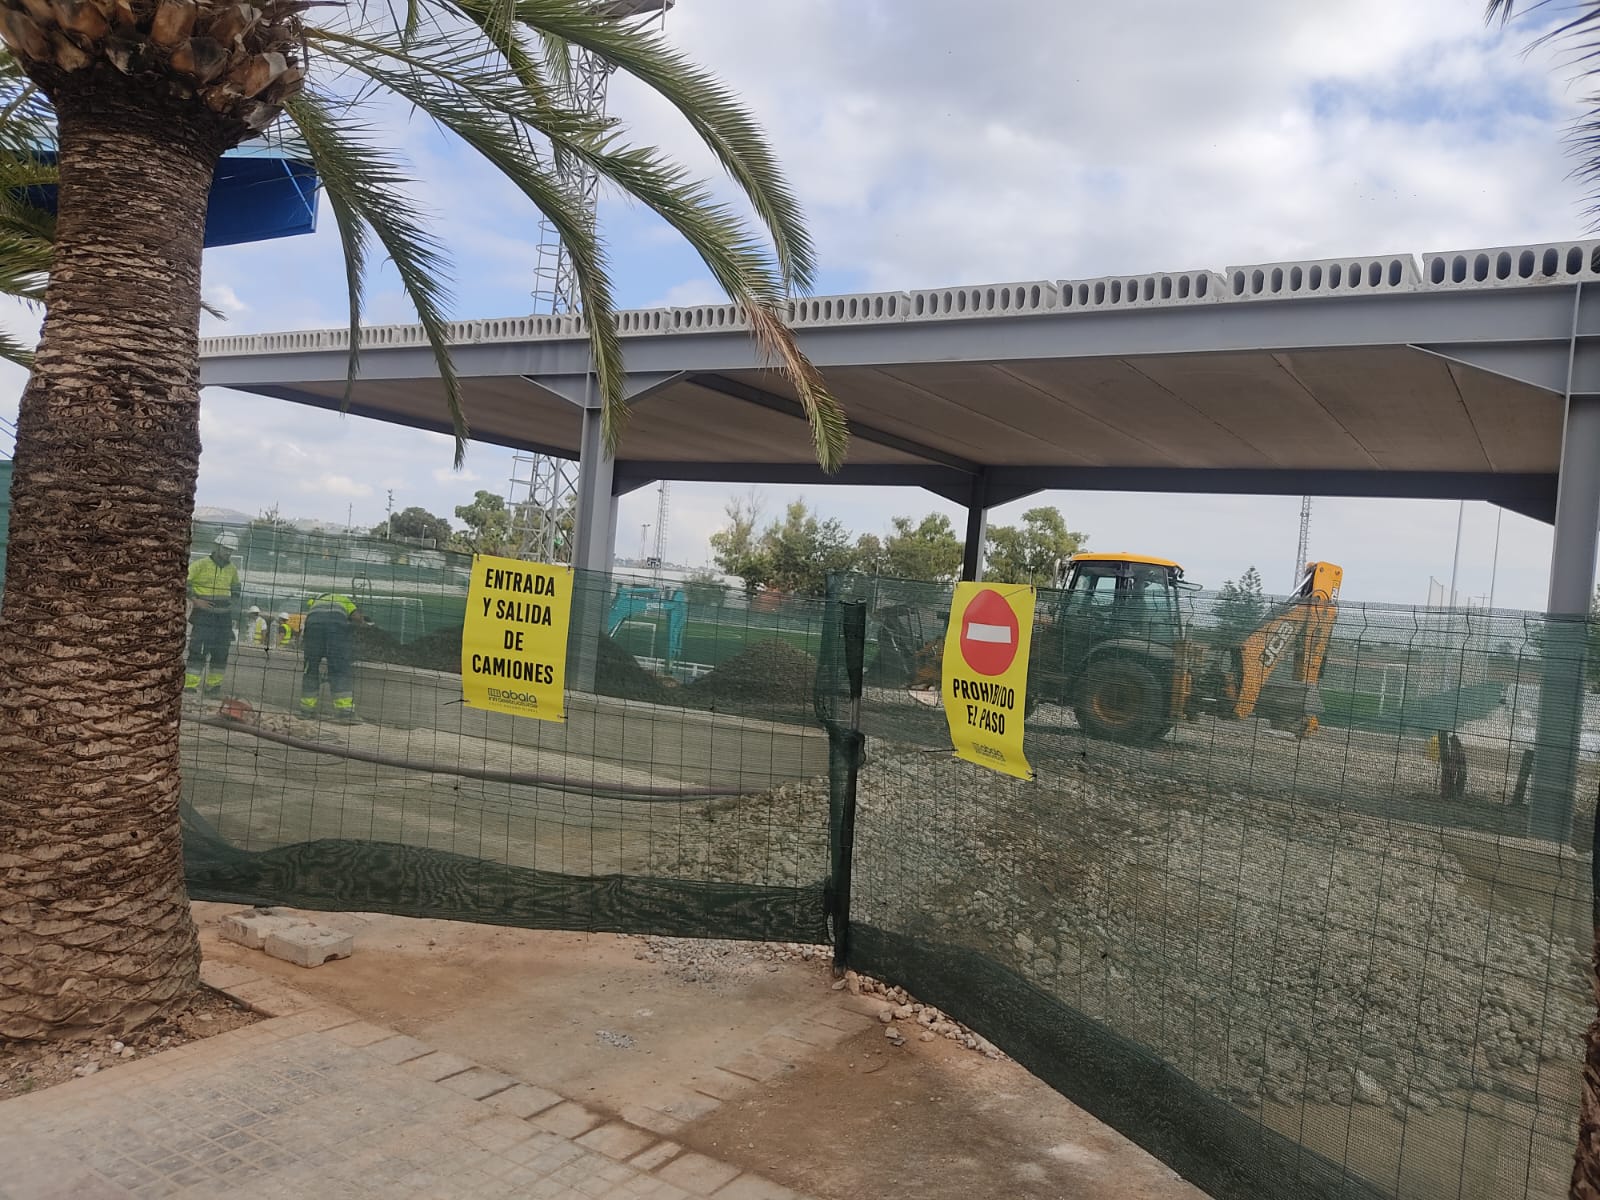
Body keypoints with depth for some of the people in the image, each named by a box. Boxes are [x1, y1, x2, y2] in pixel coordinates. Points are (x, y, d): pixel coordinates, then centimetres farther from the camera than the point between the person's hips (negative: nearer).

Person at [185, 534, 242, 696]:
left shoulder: (232, 569, 12)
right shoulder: (201, 565, -6)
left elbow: (236, 588, 30)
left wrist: (234, 601, 14)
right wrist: (195, 601, -15)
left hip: (224, 616, 6)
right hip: (203, 615, -5)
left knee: (221, 652, 7)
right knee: (198, 650, -10)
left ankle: (213, 685, 19)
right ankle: (190, 686, -8)